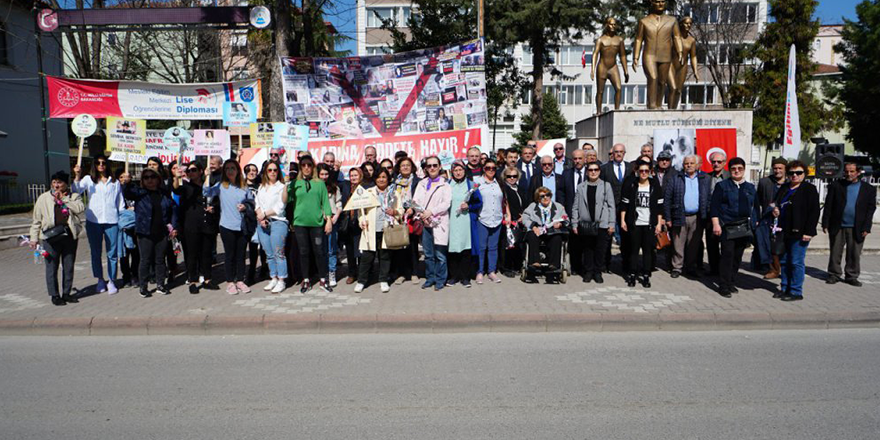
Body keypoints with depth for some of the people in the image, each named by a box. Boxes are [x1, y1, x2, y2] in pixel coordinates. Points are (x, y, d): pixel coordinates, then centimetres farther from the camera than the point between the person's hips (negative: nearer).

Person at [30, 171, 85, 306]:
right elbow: (37, 220, 8)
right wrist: (34, 238, 4)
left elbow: (80, 208, -14)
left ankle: (66, 293, 19)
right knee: (52, 267, 1)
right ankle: (54, 295, 10)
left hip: (69, 235, 1)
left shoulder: (74, 196, 8)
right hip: (51, 237, -1)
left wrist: (63, 199, -13)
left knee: (69, 266, 8)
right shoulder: (43, 198, 7)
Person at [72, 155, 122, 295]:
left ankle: (111, 281, 11)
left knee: (112, 253, 2)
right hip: (93, 221, 0)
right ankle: (100, 280, 21)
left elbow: (120, 203, 13)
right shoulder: (88, 179, 7)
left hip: (112, 221, 0)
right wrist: (77, 176, -24)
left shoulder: (115, 182, 11)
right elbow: (77, 191, -10)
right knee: (96, 252, 9)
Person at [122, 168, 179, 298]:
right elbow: (127, 194, -20)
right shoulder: (139, 193, -1)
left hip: (162, 233, 2)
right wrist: (126, 183, -41)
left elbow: (173, 209, 13)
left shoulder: (164, 194, 6)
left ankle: (160, 285, 22)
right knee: (145, 260, 2)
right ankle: (143, 287, 12)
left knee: (160, 260, 11)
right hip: (145, 233, -2)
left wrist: (173, 226, 7)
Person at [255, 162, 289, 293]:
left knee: (278, 253, -7)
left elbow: (280, 207, -6)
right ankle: (273, 279, 16)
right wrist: (261, 218, -5)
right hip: (263, 224, 5)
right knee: (269, 254, 8)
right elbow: (257, 204, 11)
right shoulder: (261, 187, 18)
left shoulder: (281, 187, 2)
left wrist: (265, 214, -7)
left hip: (277, 222, -5)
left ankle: (281, 281, -2)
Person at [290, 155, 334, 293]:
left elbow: (325, 202, 6)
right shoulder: (295, 184, 6)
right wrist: (286, 186, -14)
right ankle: (306, 281, 17)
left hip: (317, 222, 0)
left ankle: (323, 280, 14)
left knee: (319, 251, 2)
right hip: (300, 222, 0)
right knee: (304, 252, 6)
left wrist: (329, 220, 0)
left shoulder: (320, 183, 6)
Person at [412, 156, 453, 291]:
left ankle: (440, 280, 7)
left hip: (439, 222, -3)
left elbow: (446, 203, -6)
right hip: (425, 223, 4)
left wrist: (431, 211, -15)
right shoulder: (422, 184, 16)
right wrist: (421, 213, -12)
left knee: (440, 254, -4)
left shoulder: (445, 184, 6)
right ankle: (430, 278, 21)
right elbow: (416, 200, 6)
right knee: (428, 253, 9)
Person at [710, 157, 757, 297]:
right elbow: (715, 207, -2)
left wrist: (753, 225, 8)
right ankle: (724, 286, -4)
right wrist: (716, 224, -11)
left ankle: (731, 282, 17)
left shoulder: (750, 188, 15)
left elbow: (755, 208, 17)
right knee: (727, 254, -9)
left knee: (738, 256, 6)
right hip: (726, 226, -4)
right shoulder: (722, 186, 3)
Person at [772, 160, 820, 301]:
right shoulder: (784, 188, 16)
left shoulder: (809, 189, -5)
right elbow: (777, 204, 30)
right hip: (784, 232, 7)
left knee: (796, 262, -4)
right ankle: (785, 288, 22)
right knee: (784, 261, 12)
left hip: (799, 233, -7)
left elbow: (814, 212, -11)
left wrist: (808, 232, -17)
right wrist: (775, 210, 5)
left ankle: (796, 292, 2)